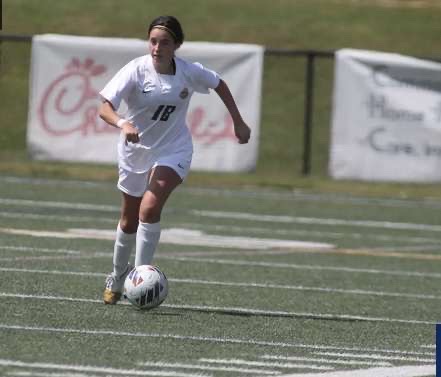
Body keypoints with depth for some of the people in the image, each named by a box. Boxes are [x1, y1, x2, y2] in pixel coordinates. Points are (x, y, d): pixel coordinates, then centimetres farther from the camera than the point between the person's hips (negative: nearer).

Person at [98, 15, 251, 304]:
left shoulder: (190, 72, -14)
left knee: (150, 208, -25)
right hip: (136, 150, 1)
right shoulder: (136, 70, -20)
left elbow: (219, 84, 9)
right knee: (130, 220, 16)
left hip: (173, 150, -1)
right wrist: (123, 124, -49)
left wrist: (238, 122, 11)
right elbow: (105, 108, -29)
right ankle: (118, 276, 40)